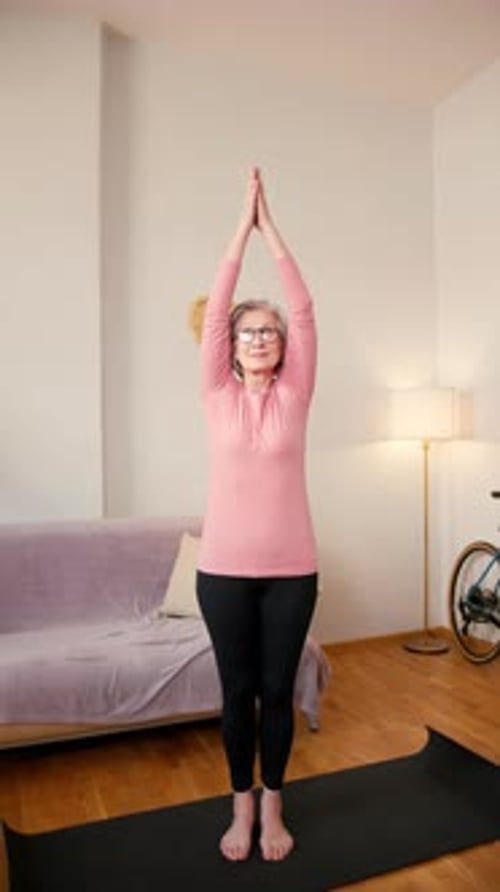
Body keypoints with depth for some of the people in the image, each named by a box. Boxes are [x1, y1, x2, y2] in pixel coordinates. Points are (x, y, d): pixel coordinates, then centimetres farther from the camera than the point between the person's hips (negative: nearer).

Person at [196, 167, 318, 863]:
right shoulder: (218, 396, 2)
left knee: (277, 690, 12)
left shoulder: (294, 396, 2)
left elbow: (304, 310, -3)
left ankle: (272, 807, 33)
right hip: (224, 569, 0)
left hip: (290, 569, 0)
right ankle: (242, 806, 34)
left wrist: (273, 228, -2)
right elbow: (215, 309, -3)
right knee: (237, 690, 13)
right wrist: (243, 225, -3)